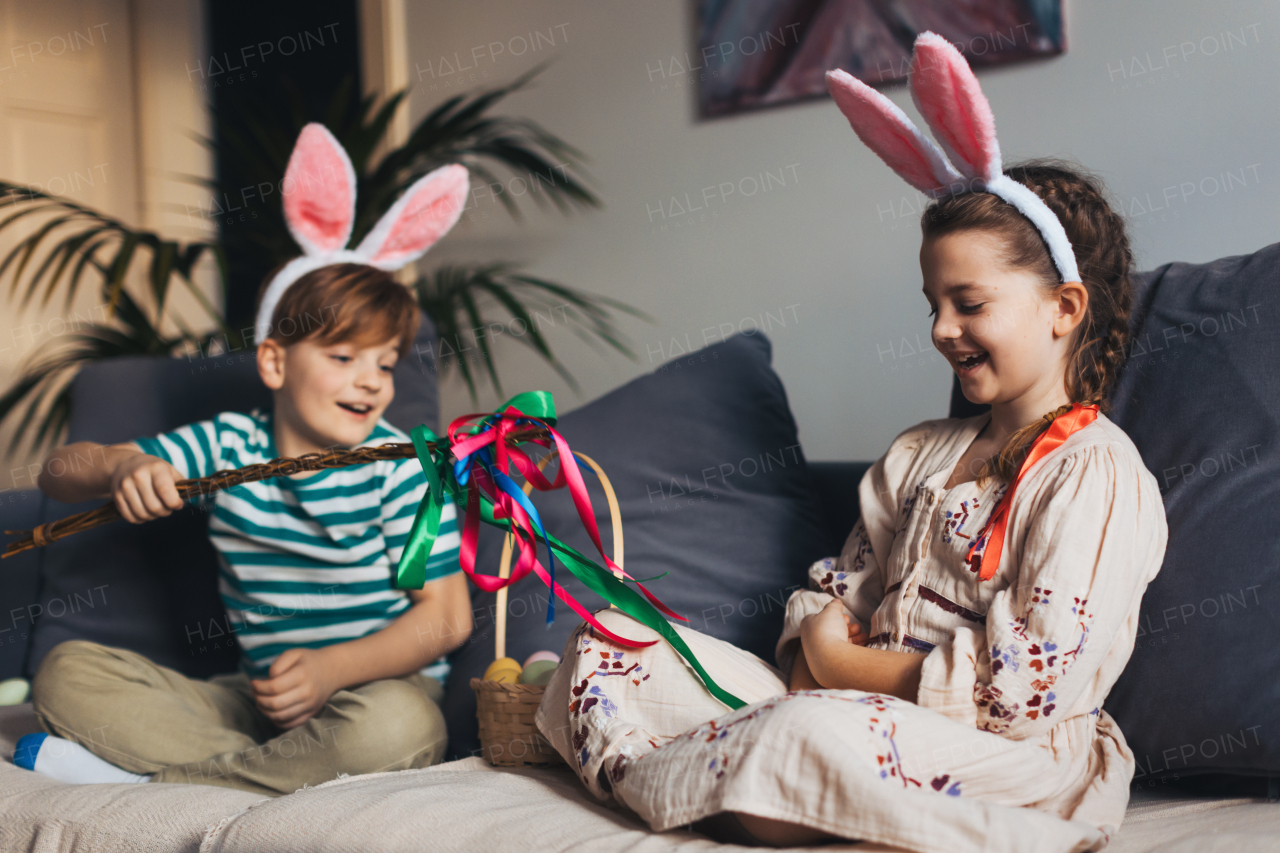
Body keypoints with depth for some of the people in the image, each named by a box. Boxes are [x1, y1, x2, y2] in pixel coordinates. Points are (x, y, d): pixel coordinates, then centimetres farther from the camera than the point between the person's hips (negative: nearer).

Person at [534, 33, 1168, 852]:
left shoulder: (1098, 474, -8)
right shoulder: (917, 454, 18)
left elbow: (1026, 685, -17)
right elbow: (835, 595, 16)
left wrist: (842, 665, -9)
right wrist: (810, 669, -8)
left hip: (1020, 761, -8)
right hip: (869, 714, 8)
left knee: (812, 739, -41)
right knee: (609, 639, 0)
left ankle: (647, 780, -16)